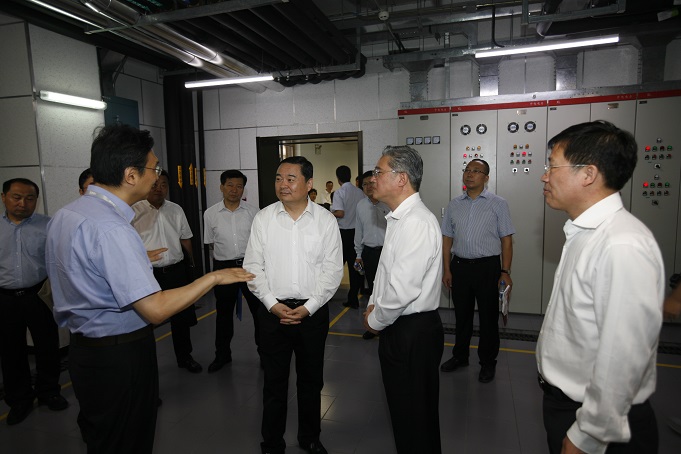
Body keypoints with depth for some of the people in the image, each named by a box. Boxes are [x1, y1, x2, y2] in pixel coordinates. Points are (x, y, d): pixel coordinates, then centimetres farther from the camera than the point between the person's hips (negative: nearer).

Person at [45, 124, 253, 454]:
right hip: (121, 356, -9)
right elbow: (156, 309, -29)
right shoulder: (112, 229, -27)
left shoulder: (65, 214, 4)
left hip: (82, 349, 9)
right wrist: (214, 277, -19)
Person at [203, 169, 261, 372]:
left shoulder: (253, 212, -1)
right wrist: (226, 253, 5)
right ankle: (222, 354, 34)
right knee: (224, 312, 15)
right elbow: (211, 243, 11)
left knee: (259, 309, 6)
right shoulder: (210, 214, 1)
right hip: (224, 267, 1)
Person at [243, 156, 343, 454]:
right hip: (273, 311, 0)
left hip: (313, 312, 0)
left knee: (311, 381, 16)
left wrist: (308, 307, -11)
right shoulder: (263, 219, -2)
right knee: (274, 382, 13)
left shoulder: (326, 220, -4)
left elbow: (332, 270, -5)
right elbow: (253, 266, -1)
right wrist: (272, 303, -10)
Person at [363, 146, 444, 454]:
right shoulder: (399, 218, 9)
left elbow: (402, 290, -28)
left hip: (413, 332, -9)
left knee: (415, 416, 9)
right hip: (400, 328, 10)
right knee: (403, 408, 25)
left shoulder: (417, 223, -24)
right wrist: (374, 303, 7)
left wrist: (375, 321, -12)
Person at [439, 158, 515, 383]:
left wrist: (505, 272, -10)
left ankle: (488, 363, 27)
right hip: (459, 265, 3)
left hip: (488, 266, -3)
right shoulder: (454, 205, 6)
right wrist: (447, 269, 4)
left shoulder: (497, 204, -3)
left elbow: (506, 240, -5)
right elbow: (447, 238, 8)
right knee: (461, 314, 16)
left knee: (488, 316, 8)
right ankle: (460, 356, 34)